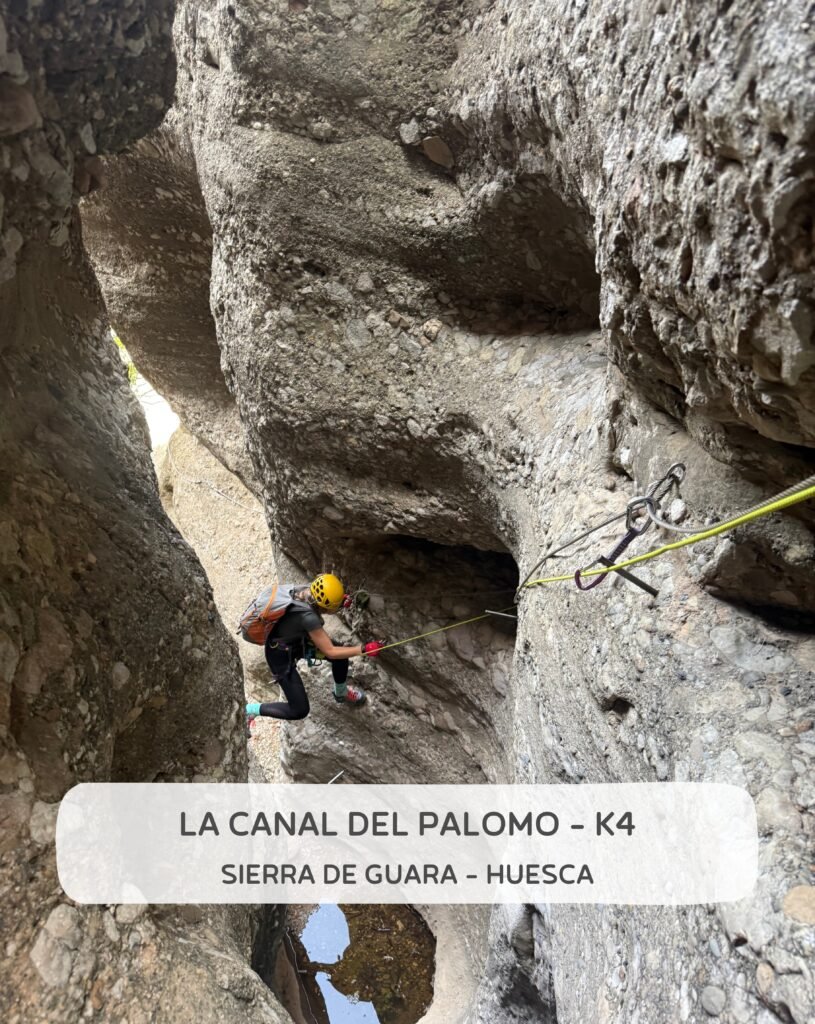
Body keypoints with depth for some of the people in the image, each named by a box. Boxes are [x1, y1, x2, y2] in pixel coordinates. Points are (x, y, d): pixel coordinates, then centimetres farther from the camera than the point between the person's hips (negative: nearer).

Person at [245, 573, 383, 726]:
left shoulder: (307, 589, -20)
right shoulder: (307, 616, -39)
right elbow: (330, 652, -30)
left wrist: (342, 601, -10)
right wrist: (364, 649, -26)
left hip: (296, 638, 8)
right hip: (281, 655, -8)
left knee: (342, 652, 1)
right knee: (299, 710, -7)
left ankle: (341, 693, 30)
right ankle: (250, 709, 11)